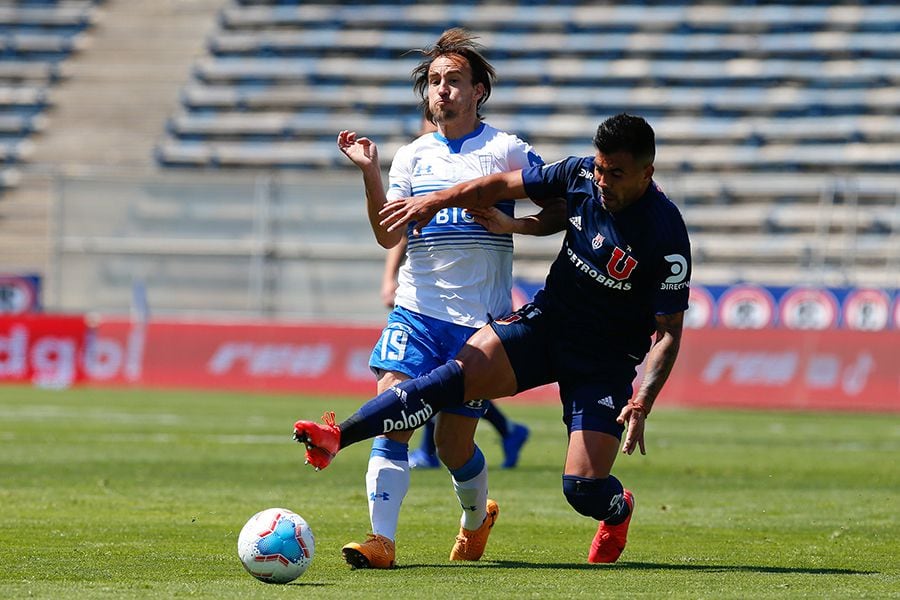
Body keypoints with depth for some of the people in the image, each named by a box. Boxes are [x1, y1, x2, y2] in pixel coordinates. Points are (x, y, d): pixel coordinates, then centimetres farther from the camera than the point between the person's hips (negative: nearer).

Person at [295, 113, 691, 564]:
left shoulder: (666, 235, -23)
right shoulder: (580, 175, -9)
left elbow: (669, 332, -19)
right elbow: (504, 186, 8)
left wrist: (642, 404, -29)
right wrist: (437, 200, -1)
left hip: (606, 361, -4)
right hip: (546, 322, 4)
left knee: (583, 488, -12)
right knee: (464, 372, -22)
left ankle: (617, 511, 27)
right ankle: (336, 437, -28)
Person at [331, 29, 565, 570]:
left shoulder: (506, 151, 0)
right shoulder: (412, 156, 9)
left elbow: (565, 210, 4)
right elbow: (389, 236, -1)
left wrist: (512, 225, -12)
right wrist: (370, 173, -12)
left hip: (480, 317, -3)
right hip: (417, 310, 3)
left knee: (454, 446, 2)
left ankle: (476, 518, 33)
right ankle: (382, 541, -18)